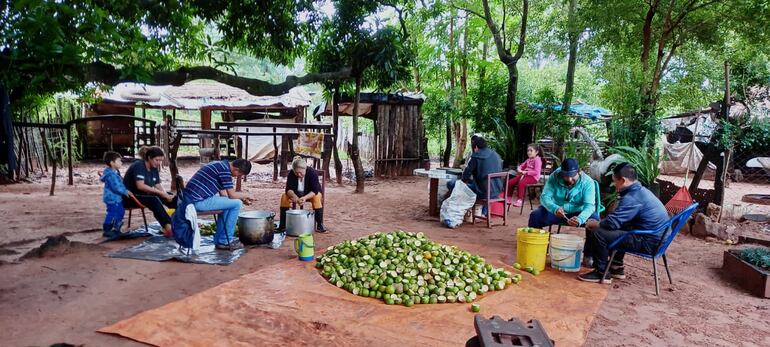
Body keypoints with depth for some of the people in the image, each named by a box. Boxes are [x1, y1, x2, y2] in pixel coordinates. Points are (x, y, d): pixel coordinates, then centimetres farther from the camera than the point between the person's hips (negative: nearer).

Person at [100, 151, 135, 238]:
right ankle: (106, 231, 7)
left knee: (121, 212, 18)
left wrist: (125, 191, 10)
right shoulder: (111, 174, -22)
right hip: (112, 198, -11)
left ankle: (116, 229, 31)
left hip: (116, 198, 11)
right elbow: (116, 187, -25)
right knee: (112, 214, -5)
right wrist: (125, 192, -16)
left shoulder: (115, 172, 11)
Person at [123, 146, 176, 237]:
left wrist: (166, 195, -20)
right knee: (154, 200, -35)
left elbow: (158, 186, 1)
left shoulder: (154, 169, 6)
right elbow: (140, 186, -30)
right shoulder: (139, 166, -18)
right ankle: (169, 227, -44)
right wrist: (161, 193, -31)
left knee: (170, 197, -10)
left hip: (143, 194, 8)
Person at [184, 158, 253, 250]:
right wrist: (243, 196, 8)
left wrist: (242, 198, 15)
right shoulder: (225, 169, -14)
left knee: (227, 202, 24)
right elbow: (232, 195, -12)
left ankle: (218, 240, 24)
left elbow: (223, 194, 20)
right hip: (199, 201, -10)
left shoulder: (221, 165, 17)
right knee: (236, 204, -6)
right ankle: (225, 241, 4)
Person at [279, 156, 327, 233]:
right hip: (296, 193, 3)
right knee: (284, 196, -24)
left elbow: (315, 190, -32)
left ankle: (320, 225, -30)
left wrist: (305, 197, -50)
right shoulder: (291, 174, -19)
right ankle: (282, 225, -20)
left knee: (316, 197, -37)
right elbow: (288, 189, -22)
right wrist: (294, 196, -45)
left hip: (310, 194, -3)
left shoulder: (312, 173, -27)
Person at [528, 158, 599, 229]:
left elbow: (589, 205, -26)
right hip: (556, 212, 1)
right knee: (535, 216, -23)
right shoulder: (554, 177, -14)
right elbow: (545, 197, -20)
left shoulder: (588, 182, -17)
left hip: (578, 213, -1)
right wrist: (555, 208, -43)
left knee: (595, 219, -28)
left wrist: (579, 219, -48)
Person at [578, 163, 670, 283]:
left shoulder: (632, 198, -21)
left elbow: (611, 223, -24)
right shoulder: (641, 191, 11)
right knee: (616, 229, 31)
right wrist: (599, 223, 12)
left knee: (598, 234, -16)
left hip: (648, 242, -10)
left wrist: (593, 224, -5)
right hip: (657, 238, 11)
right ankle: (616, 268, 31)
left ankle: (601, 273, -1)